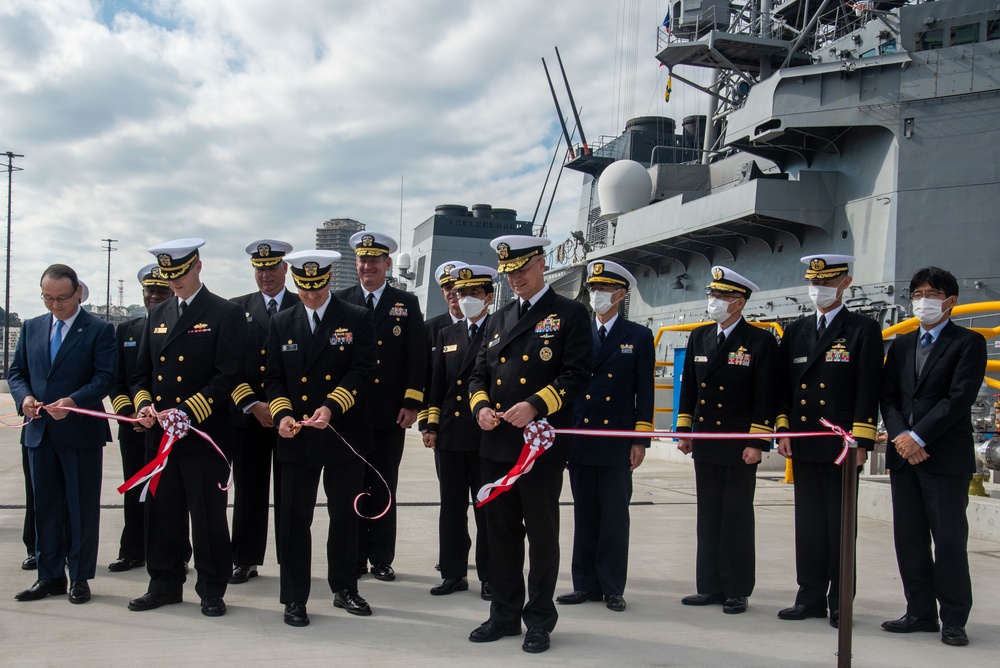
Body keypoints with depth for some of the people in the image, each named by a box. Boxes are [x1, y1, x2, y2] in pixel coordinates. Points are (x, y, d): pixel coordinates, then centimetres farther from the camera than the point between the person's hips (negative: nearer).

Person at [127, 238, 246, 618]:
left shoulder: (225, 314, -4)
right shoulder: (157, 315, 16)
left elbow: (228, 376, -12)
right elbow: (142, 371, 18)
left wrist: (187, 412, -20)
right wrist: (143, 405, -2)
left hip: (205, 436, -6)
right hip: (160, 436, 6)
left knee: (209, 518, 2)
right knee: (162, 513, 11)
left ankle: (211, 590, 15)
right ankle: (165, 584, 25)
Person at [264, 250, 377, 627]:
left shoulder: (357, 319, 0)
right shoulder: (282, 323, 9)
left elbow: (362, 372, -9)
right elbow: (274, 378, 9)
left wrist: (331, 408, -21)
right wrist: (282, 414, -10)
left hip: (345, 436, -1)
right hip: (296, 438, 1)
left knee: (345, 516, 10)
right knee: (294, 519, 2)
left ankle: (344, 589, 26)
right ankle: (294, 598, 12)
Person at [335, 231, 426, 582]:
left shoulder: (406, 304, 5)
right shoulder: (341, 302, 6)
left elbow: (417, 358, 1)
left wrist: (412, 403, -6)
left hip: (390, 413, 0)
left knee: (384, 488, 6)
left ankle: (382, 559, 14)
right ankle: (355, 557, 15)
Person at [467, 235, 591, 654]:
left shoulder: (570, 314, 0)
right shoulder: (498, 319, 18)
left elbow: (576, 374, -10)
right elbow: (479, 374, 17)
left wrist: (535, 405, -21)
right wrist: (481, 407, -3)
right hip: (497, 444, 5)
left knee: (542, 533, 3)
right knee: (501, 532, 11)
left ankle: (539, 619, 14)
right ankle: (504, 614, 22)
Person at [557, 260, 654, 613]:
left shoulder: (639, 337, 4)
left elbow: (645, 392, 1)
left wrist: (641, 440, -5)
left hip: (617, 444, -2)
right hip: (579, 440, 2)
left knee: (615, 516, 3)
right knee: (584, 515, 8)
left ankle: (612, 587, 12)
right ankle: (586, 584, 17)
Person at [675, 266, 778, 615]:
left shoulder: (761, 342, -6)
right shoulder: (699, 337, 10)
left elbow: (766, 398, -8)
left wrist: (757, 443, -13)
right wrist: (684, 431, 9)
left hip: (740, 447, -5)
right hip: (705, 443, 5)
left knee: (738, 518, 2)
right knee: (708, 516, 10)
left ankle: (737, 591, 11)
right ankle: (710, 586, 18)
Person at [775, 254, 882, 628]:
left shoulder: (863, 330, -1)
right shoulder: (795, 332, 14)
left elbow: (868, 390, -7)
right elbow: (784, 386, 14)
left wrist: (861, 442, -13)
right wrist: (782, 429, 3)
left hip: (841, 446, -5)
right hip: (803, 446, 5)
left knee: (840, 526, 1)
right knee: (808, 524, 9)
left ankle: (840, 604, 9)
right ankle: (811, 598, 17)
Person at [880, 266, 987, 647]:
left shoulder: (968, 343, -1)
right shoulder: (901, 345, 16)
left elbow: (960, 398, -11)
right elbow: (888, 397, 10)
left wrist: (919, 437, -15)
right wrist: (900, 437, -7)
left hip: (946, 456, -5)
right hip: (903, 454, 6)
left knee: (949, 539, -1)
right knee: (909, 538, 7)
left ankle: (953, 619, 8)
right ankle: (920, 612, 17)